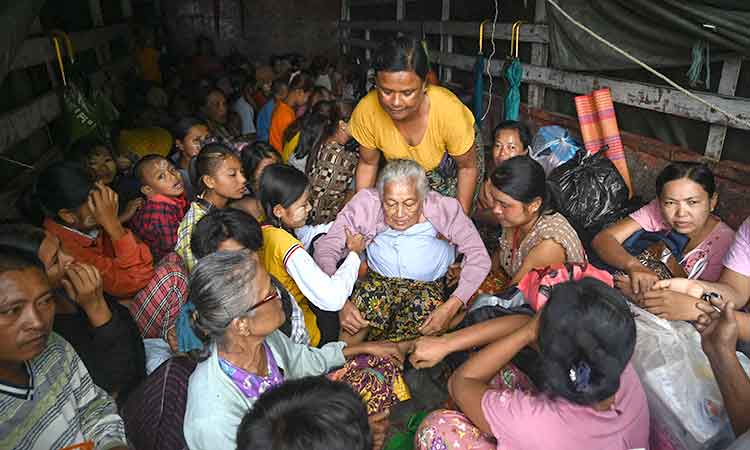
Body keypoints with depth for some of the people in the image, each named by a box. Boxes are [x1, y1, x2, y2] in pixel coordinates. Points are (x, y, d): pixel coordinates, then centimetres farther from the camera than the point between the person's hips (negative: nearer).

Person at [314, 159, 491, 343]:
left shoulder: (444, 208, -16)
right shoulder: (365, 203, -16)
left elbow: (479, 257, -13)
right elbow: (326, 247, -14)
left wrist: (451, 307, -26)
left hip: (428, 285, 1)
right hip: (378, 281, 0)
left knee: (424, 308, -33)